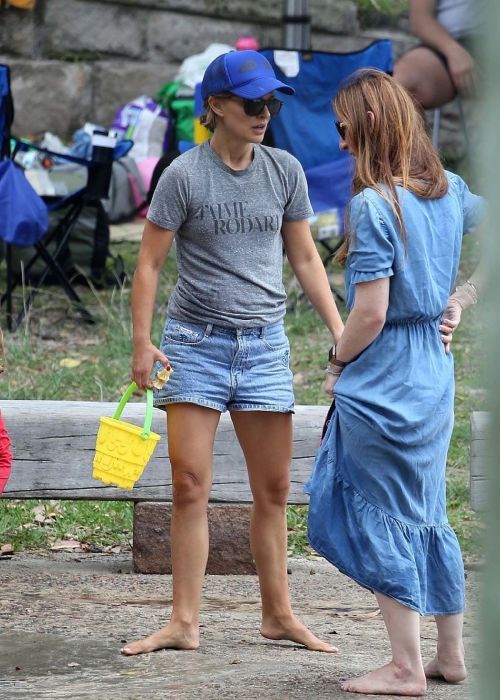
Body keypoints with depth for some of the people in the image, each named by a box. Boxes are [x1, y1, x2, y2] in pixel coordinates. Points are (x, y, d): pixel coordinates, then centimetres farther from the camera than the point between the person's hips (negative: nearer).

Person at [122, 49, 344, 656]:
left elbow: (304, 257, 14)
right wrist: (142, 343, -9)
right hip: (195, 343, -3)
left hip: (264, 344, 3)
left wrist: (340, 330, 8)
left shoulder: (285, 171, 5)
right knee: (190, 485, -5)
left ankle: (278, 615, 18)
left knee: (274, 490, 7)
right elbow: (149, 263, -2)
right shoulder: (184, 175, -5)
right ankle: (184, 623, 0)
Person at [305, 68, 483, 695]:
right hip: (434, 378, 8)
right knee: (426, 515, 18)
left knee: (381, 520, 3)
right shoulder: (449, 190, 4)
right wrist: (457, 303, 11)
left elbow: (370, 314, -20)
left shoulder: (373, 206, -19)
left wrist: (336, 364, -4)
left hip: (380, 384, -8)